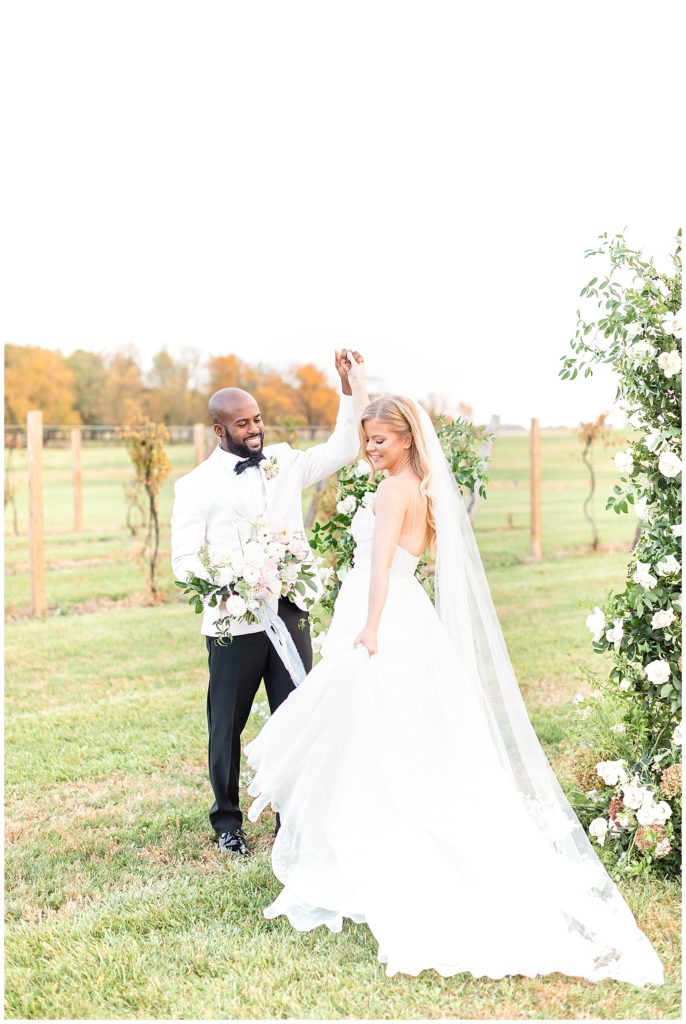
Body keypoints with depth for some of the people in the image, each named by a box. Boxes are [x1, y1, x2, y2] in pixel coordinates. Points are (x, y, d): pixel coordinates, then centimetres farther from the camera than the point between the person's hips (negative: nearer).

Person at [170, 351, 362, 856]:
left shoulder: (285, 462, 10)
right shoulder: (197, 485, -1)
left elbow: (343, 448, 11)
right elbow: (184, 559, -4)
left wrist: (349, 388, -1)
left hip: (290, 612, 3)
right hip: (235, 621, -3)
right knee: (228, 725, 9)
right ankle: (227, 821, 27)